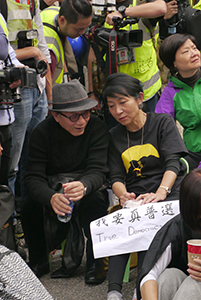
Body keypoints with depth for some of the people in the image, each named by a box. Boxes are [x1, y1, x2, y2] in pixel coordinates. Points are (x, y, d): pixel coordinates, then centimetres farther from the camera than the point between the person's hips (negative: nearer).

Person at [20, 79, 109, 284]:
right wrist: (52, 198, -47)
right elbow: (33, 178, -23)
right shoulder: (42, 132, -14)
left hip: (89, 188, -1)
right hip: (54, 188, 2)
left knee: (94, 200, -34)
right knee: (30, 205, -27)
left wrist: (83, 186, -53)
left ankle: (95, 261, -16)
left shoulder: (97, 127, -17)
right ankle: (38, 261, -3)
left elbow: (97, 171, -26)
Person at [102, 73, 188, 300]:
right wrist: (124, 195, -17)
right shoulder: (114, 136, 17)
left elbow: (173, 163, -8)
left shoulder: (163, 123, 6)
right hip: (135, 200, 3)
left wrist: (160, 193, -27)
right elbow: (116, 178, 8)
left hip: (169, 196, -3)